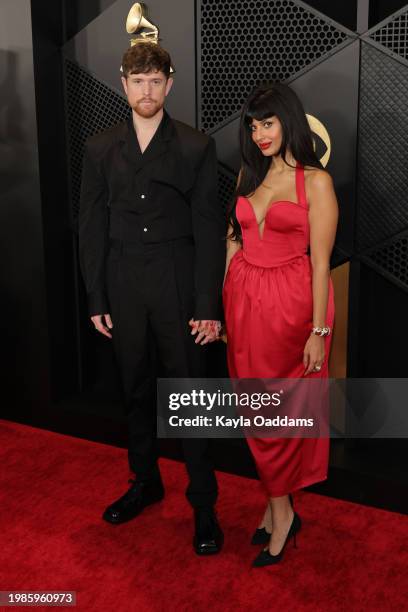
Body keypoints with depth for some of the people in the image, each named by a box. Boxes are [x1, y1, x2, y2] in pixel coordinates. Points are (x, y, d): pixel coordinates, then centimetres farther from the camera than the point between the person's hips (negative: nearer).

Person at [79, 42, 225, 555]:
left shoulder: (197, 147, -2)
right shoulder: (100, 149, 6)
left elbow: (209, 229, -5)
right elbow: (92, 228, 6)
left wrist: (208, 306, -9)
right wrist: (96, 298, 1)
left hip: (178, 290, -3)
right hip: (123, 290, 3)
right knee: (135, 392, 15)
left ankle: (203, 503, 16)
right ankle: (145, 481, 34)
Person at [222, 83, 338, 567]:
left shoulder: (315, 181, -7)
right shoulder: (249, 174, 10)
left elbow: (320, 261, -10)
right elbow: (234, 239, 13)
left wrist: (319, 330, -13)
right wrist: (224, 300, 8)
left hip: (291, 302, -5)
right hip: (245, 300, 6)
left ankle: (279, 510, 20)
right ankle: (279, 505, 24)